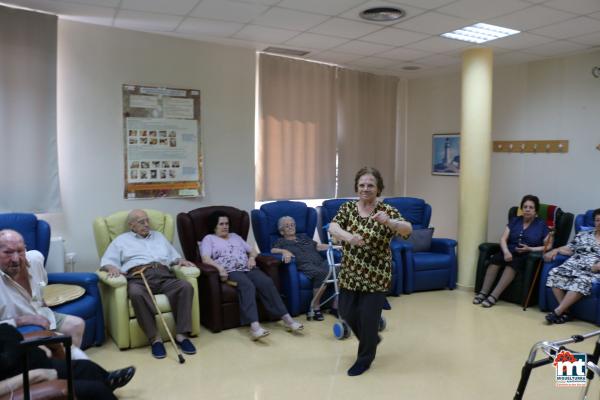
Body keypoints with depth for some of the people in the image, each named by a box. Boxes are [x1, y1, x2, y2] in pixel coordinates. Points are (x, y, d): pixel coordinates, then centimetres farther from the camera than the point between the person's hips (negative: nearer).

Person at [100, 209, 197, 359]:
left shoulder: (159, 236, 33)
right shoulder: (121, 240, 23)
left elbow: (173, 256, 28)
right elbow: (107, 261, 12)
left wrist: (181, 261, 5)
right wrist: (112, 267, -12)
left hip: (163, 275, 3)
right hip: (138, 277, -3)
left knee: (186, 286, -29)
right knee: (136, 294, -40)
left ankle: (181, 334, -28)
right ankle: (155, 338, -31)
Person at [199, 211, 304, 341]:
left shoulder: (235, 236, 29)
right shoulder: (209, 239, 14)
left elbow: (252, 251, 28)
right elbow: (205, 259, -3)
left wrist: (252, 258, 4)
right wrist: (219, 267, -21)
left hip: (247, 268, 5)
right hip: (230, 271, -5)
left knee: (267, 282, -25)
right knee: (247, 286, -37)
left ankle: (286, 318, -28)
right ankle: (254, 326, -50)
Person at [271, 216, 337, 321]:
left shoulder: (303, 237, 34)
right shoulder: (281, 241, 22)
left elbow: (319, 246, 27)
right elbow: (273, 250, 2)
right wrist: (284, 251, -18)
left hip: (320, 262, 5)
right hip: (304, 265, -4)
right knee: (321, 273, -36)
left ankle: (335, 306, -20)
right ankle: (315, 306, -21)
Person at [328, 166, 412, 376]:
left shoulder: (387, 210, -9)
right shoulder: (347, 207, 0)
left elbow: (408, 230, -23)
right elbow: (332, 227, -17)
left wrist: (388, 222, -44)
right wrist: (348, 236, -39)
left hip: (376, 275, -4)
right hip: (350, 273, 4)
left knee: (369, 316, 2)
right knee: (347, 312, 12)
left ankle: (365, 358, 26)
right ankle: (371, 339, 41)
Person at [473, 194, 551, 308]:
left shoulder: (541, 225, 7)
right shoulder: (514, 221, 14)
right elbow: (503, 239, 5)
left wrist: (530, 249, -14)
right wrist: (506, 251, -15)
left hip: (528, 257, -3)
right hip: (510, 252, 3)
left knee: (514, 262, -37)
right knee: (495, 259, -31)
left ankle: (494, 296, -41)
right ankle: (483, 292, -33)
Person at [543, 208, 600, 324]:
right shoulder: (583, 235, 23)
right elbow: (569, 249, 18)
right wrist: (555, 250, 0)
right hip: (573, 264, 4)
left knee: (582, 281, -37)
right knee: (555, 273, -26)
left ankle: (558, 311, -34)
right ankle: (565, 311, -23)